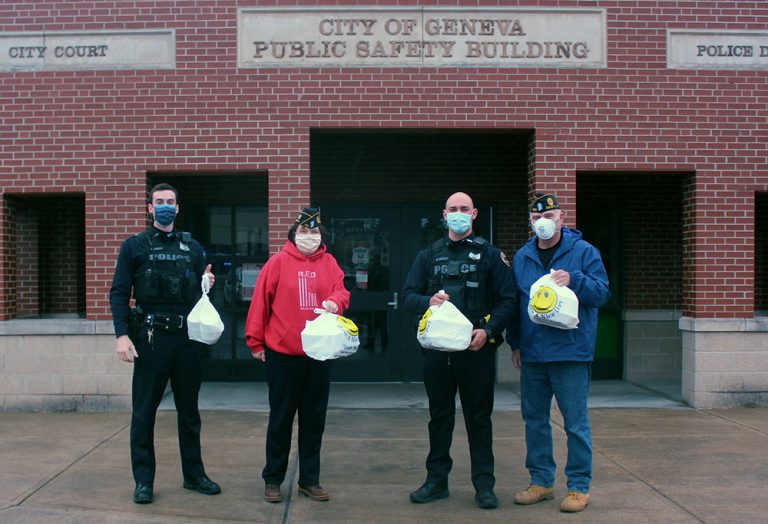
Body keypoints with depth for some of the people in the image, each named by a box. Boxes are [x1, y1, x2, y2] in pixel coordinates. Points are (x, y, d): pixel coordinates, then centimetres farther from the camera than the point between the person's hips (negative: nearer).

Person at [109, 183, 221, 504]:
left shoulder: (192, 248, 12)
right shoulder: (134, 246, 3)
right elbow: (119, 294, -3)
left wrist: (208, 284, -7)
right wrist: (122, 335, -14)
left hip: (187, 337, 3)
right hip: (151, 337, -3)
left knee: (189, 411, 11)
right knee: (144, 411, 1)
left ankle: (194, 474, 22)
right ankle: (143, 480, 11)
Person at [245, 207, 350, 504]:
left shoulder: (329, 263, 6)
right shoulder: (279, 262, -4)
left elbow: (341, 291, 3)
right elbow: (260, 302, -4)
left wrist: (335, 302, -22)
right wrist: (255, 342, -5)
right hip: (282, 353, -3)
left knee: (314, 419, 10)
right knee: (281, 418, 7)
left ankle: (309, 480, 22)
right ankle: (273, 479, 20)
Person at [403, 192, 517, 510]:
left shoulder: (490, 255, 5)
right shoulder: (429, 256, 12)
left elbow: (507, 301, 0)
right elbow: (409, 295, 8)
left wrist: (488, 330, -15)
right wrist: (428, 301, -14)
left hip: (477, 349, -2)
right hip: (437, 348, 3)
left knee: (479, 417, 5)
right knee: (439, 416, 11)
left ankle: (484, 484, 14)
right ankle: (437, 480, 21)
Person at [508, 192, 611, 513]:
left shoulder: (584, 252, -1)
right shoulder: (522, 257, 12)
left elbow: (602, 293, -6)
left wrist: (574, 280, -22)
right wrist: (515, 342, 13)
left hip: (571, 352, -5)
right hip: (531, 354, 5)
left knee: (575, 421, 1)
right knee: (534, 419, 12)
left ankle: (579, 486, 12)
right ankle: (541, 481, 25)